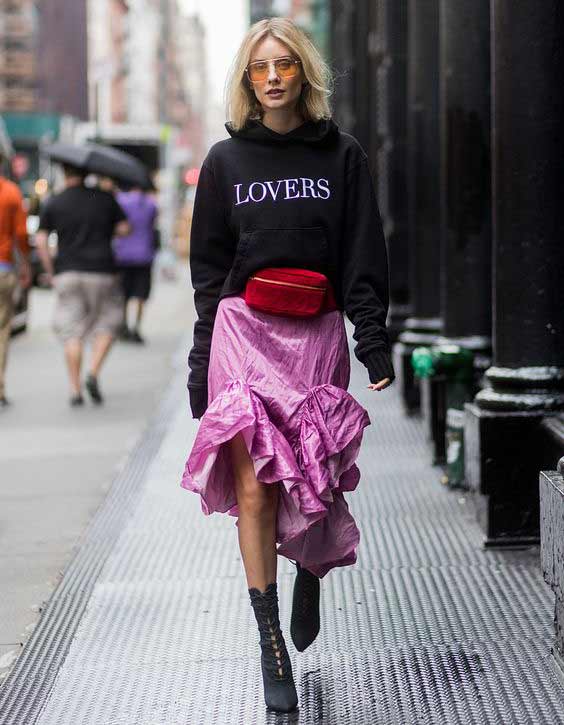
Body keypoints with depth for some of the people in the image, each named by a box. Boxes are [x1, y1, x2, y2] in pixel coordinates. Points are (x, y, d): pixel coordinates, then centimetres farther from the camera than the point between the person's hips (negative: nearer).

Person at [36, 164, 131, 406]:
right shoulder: (105, 199, 2)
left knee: (71, 332, 4)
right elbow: (124, 229, 2)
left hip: (67, 272, 1)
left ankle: (75, 390, 0)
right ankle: (93, 374, -6)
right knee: (106, 324, 13)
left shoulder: (53, 204, 2)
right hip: (101, 271, 0)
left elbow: (41, 241, -4)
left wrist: (50, 271, 5)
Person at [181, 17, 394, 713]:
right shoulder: (226, 160, 9)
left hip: (318, 336, 0)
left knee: (312, 479, 1)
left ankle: (309, 575, 36)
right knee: (255, 484, -9)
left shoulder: (343, 155, 7)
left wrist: (374, 341, -6)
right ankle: (272, 649, -4)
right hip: (244, 331, 0)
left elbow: (364, 259, 4)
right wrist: (201, 361, 7)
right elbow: (208, 270, 11)